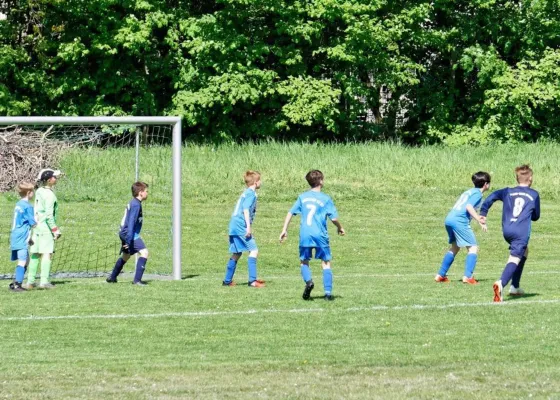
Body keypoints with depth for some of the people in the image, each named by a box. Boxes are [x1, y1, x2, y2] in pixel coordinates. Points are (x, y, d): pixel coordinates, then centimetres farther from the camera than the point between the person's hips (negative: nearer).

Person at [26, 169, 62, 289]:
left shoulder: (39, 191, 7)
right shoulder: (49, 195, -15)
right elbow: (49, 215, -18)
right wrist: (55, 230, -14)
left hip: (36, 226, 8)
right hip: (46, 227, -8)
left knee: (35, 254, 10)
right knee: (47, 254, -9)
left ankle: (30, 281, 11)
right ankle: (44, 281, -15)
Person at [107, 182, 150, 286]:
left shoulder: (133, 203, 15)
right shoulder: (136, 205, -16)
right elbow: (131, 222, -23)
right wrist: (129, 240, -27)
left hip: (124, 233, 11)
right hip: (131, 234, -11)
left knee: (125, 256, 26)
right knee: (144, 252, -18)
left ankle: (112, 278, 41)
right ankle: (137, 280, -23)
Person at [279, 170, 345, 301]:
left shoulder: (302, 197, 10)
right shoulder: (325, 199, -1)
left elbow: (290, 213, 9)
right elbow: (334, 218, -4)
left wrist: (284, 230, 14)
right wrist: (340, 228, 16)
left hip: (305, 235, 2)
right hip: (320, 235, -2)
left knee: (303, 261, 15)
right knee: (326, 263, 6)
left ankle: (308, 280, -14)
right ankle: (328, 292, -2)